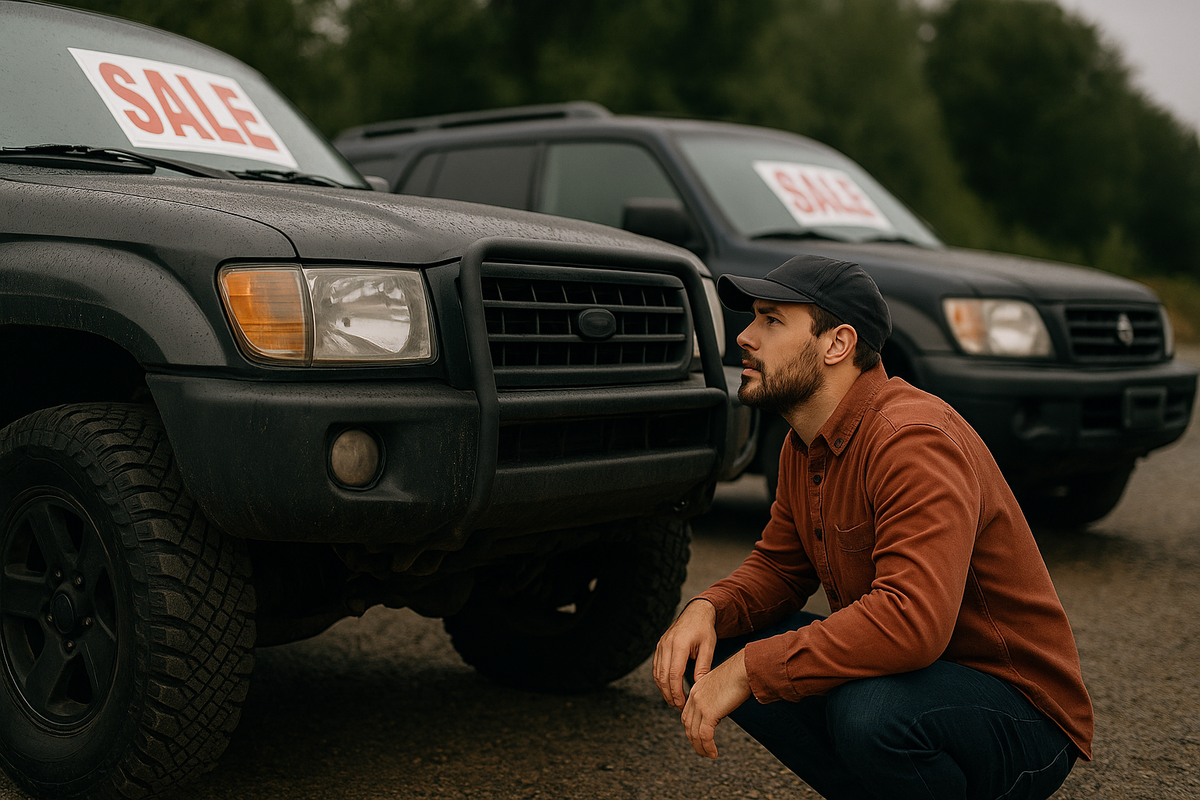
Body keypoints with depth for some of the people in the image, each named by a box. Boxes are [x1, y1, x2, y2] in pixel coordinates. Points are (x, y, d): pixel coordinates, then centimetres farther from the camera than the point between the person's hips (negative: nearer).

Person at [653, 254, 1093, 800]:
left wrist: (750, 669, -32)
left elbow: (913, 618, -38)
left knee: (870, 711, -38)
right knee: (718, 651, -3)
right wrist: (707, 609, -10)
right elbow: (778, 566, 13)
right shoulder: (806, 445, 5)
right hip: (908, 672, 9)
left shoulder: (914, 441, -26)